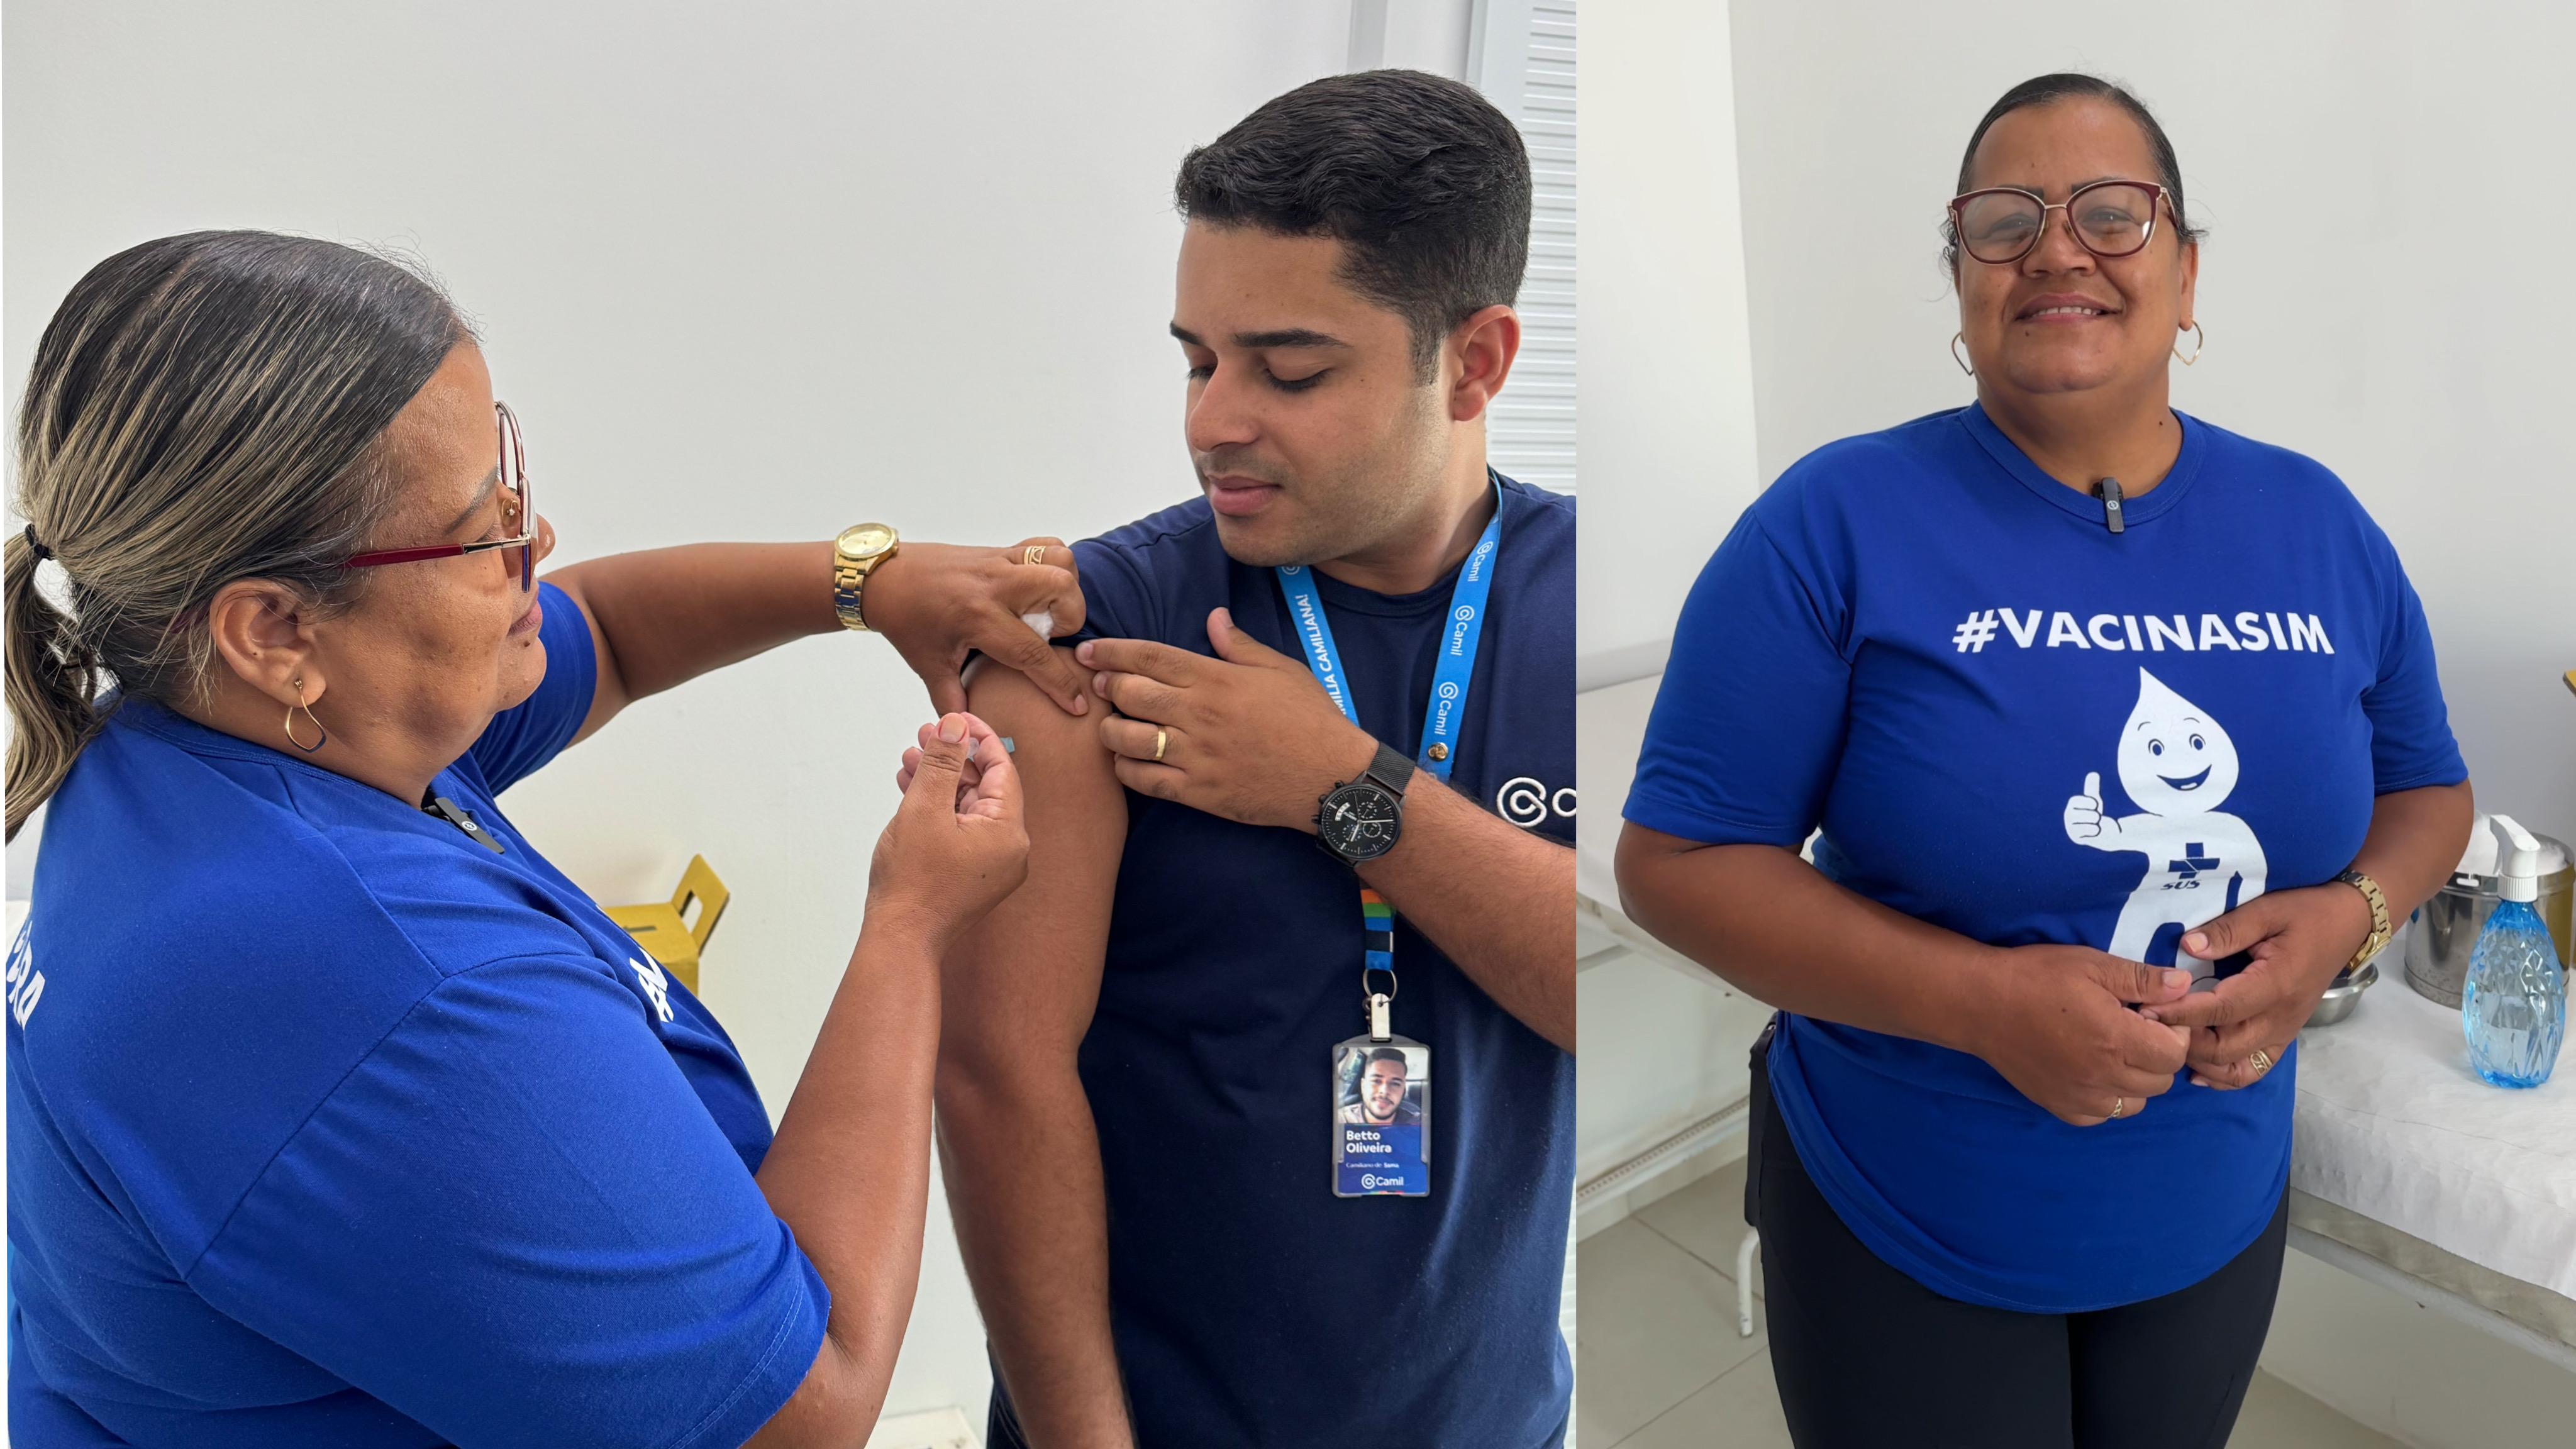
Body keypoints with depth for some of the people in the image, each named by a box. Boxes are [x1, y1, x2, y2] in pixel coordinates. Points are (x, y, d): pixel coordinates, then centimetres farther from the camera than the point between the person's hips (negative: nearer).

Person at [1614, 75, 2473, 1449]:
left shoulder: (2317, 524, -1)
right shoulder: (1838, 522, -16)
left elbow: (2427, 789, 11)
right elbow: (1674, 858, -17)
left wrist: (2344, 916, -12)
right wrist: (1982, 1000, -27)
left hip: (2216, 1216, 5)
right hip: (1902, 1230, -4)